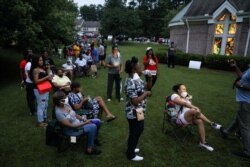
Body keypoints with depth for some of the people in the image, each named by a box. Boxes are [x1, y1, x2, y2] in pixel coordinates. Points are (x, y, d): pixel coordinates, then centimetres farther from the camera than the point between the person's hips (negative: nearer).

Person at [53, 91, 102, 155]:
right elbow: (70, 126, -26)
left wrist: (84, 119, -6)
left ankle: (93, 138, 22)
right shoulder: (59, 112, -27)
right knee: (93, 127, -25)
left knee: (98, 121, 2)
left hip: (78, 122, 8)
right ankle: (89, 149, -11)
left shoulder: (66, 105, -2)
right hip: (72, 130, -8)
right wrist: (85, 123, -24)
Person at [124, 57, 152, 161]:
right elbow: (135, 101, -32)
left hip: (139, 111, 10)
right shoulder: (131, 83, -28)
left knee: (139, 129, 25)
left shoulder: (137, 79, 3)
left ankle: (131, 148, 46)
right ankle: (131, 155, 30)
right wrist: (146, 94, -20)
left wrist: (150, 78, -4)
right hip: (134, 113, -10)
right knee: (134, 133, 8)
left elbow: (148, 87, 14)